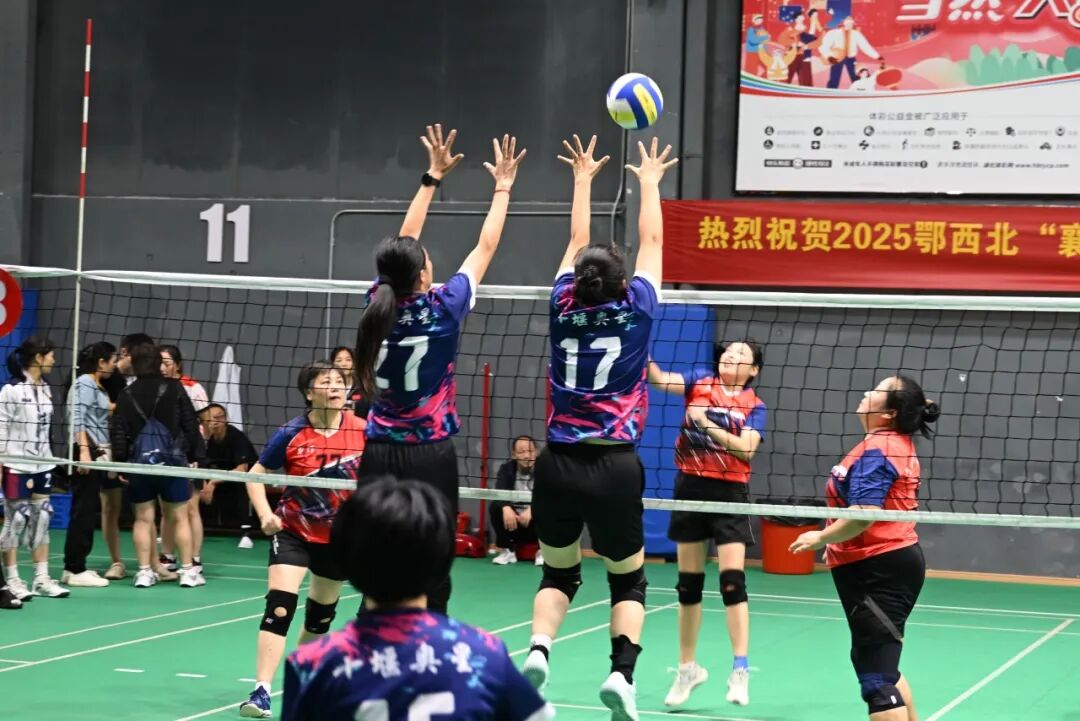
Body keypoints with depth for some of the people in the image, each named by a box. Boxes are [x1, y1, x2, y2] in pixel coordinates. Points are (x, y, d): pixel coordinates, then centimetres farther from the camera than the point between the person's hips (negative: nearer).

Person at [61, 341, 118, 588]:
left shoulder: (98, 386, 18)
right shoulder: (85, 383, -9)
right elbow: (78, 418, -18)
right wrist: (84, 451, -25)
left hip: (98, 453, 9)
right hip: (87, 451, -9)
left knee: (88, 512, 11)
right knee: (83, 511, -8)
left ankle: (76, 567, 15)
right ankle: (74, 570, -6)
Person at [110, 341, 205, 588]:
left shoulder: (127, 396, 3)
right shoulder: (174, 389, -2)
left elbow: (118, 433, 1)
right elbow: (190, 424, -3)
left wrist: (119, 463, 5)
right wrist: (195, 455, 3)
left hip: (138, 463, 2)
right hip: (172, 461, -2)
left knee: (143, 519, 7)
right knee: (179, 517, 5)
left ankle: (144, 572, 5)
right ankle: (188, 571, 6)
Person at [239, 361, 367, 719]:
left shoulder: (363, 431, -12)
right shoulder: (291, 434, -15)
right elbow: (256, 474, -4)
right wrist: (265, 514, -18)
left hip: (339, 537, 3)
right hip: (293, 531, -3)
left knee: (321, 613, 19)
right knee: (280, 607, -18)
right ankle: (261, 691, -18)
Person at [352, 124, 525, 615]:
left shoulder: (379, 304, -1)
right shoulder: (441, 311, -11)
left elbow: (402, 244, 14)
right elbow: (485, 248, 1)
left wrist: (433, 177, 21)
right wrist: (503, 187, 13)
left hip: (379, 458, 4)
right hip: (429, 459, -4)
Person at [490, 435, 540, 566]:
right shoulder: (506, 468, -1)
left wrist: (531, 510, -41)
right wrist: (506, 508, -42)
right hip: (513, 518, 2)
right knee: (495, 507, -24)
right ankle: (508, 550, -14)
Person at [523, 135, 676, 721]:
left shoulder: (564, 309, 2)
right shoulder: (635, 313, -3)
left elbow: (578, 244, 17)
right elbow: (651, 242, 9)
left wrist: (582, 180, 29)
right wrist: (650, 182, 23)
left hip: (558, 466, 2)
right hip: (613, 467, -2)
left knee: (559, 574, 17)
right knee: (628, 582, 13)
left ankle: (538, 650, -11)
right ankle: (622, 671, -10)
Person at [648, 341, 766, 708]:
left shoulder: (754, 406, 1)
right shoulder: (700, 381, 6)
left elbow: (747, 448, -14)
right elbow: (660, 379, -10)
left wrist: (706, 423, -20)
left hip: (729, 493, -2)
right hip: (691, 488, 2)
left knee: (732, 580, -11)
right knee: (688, 583, 8)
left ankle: (740, 670, -6)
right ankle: (688, 667, 21)